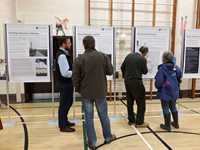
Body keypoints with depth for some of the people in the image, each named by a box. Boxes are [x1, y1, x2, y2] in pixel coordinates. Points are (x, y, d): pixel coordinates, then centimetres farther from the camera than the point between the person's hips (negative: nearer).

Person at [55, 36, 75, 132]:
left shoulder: (64, 53, 11)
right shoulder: (62, 56, -22)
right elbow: (65, 73, -27)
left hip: (67, 82, 10)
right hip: (65, 83, -10)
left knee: (68, 102, 22)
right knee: (64, 104, 3)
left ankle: (64, 121, 39)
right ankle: (63, 126, 20)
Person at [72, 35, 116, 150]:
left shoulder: (79, 59, -11)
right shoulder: (103, 56, -9)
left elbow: (75, 78, -8)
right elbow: (110, 71, -1)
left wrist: (79, 89, 7)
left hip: (86, 93, -1)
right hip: (101, 92, 1)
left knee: (89, 118, 12)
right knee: (104, 116, 18)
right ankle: (108, 137, 37)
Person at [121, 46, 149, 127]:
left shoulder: (129, 55, 4)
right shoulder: (142, 59, -14)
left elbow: (122, 67, 10)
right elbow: (145, 72, -3)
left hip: (127, 81, 7)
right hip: (136, 83, -7)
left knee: (130, 101, 16)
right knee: (141, 102, 7)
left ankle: (131, 120, 27)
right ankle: (139, 122, 13)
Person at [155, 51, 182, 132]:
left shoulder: (162, 68, -20)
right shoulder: (175, 67, -2)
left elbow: (159, 81, -21)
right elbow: (179, 76, 9)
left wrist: (157, 86, -1)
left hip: (165, 92, -6)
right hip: (174, 92, 6)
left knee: (166, 109, 7)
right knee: (173, 107, 22)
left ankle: (167, 126, 19)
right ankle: (176, 123, 35)